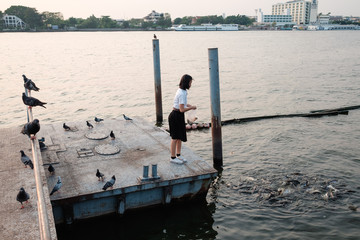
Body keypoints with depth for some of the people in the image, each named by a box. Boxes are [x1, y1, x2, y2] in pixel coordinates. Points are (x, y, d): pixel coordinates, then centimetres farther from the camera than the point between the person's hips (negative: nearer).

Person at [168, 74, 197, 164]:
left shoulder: (181, 91, 7)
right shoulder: (182, 93, -23)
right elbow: (182, 109, -25)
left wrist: (188, 105, 8)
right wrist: (191, 108, -10)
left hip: (179, 116, 10)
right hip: (176, 116, -9)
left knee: (180, 136, 17)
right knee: (175, 137, 2)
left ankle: (178, 155, 30)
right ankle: (173, 157, 15)